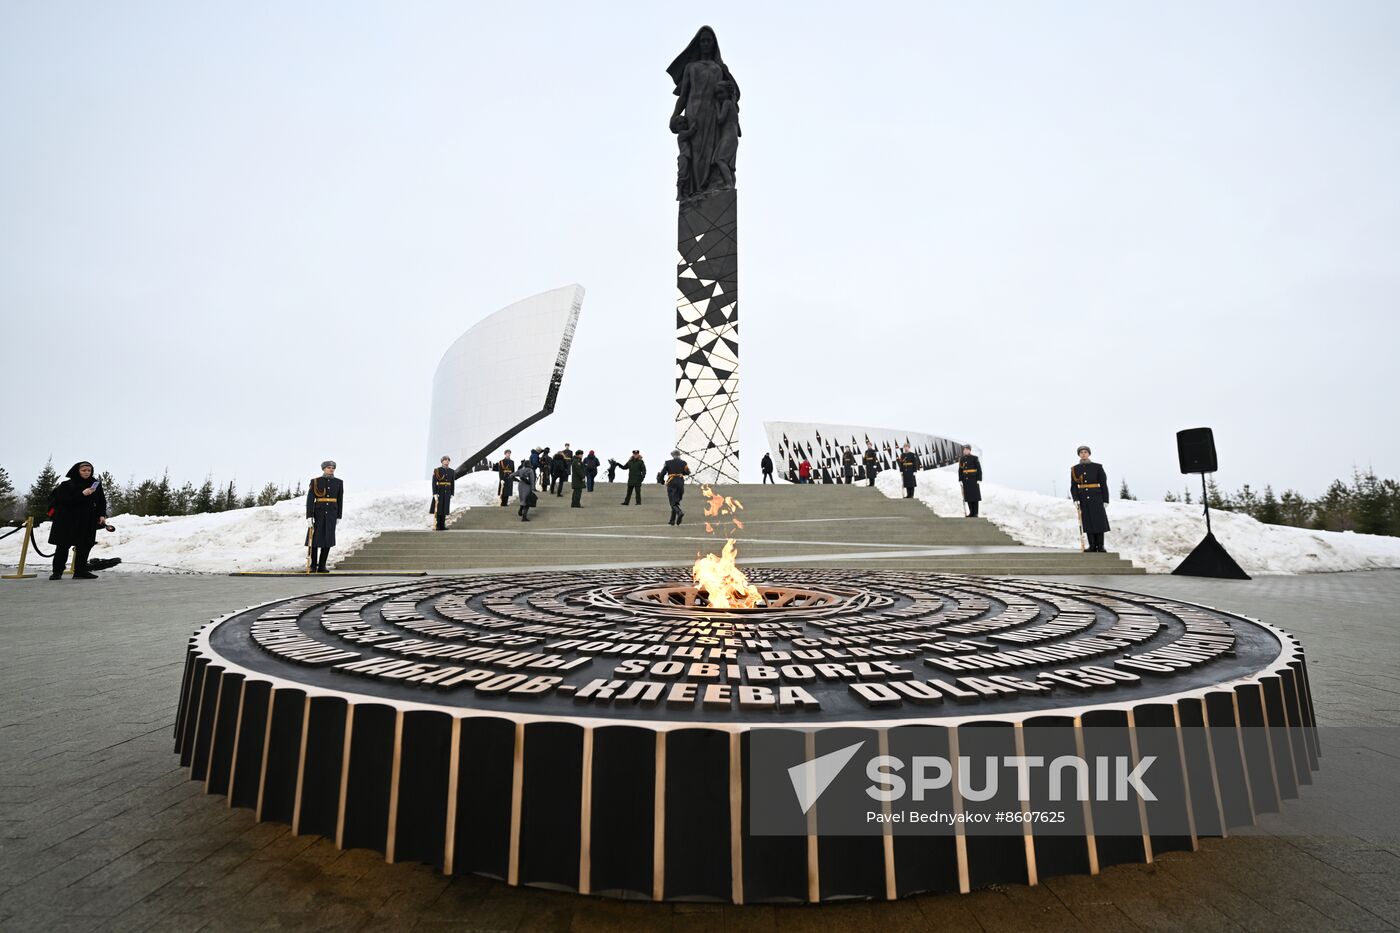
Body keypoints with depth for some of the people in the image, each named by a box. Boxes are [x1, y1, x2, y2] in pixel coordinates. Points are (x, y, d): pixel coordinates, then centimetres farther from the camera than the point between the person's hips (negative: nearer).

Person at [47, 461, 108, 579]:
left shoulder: (96, 485, 10)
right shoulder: (66, 485, -2)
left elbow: (102, 502, 12)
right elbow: (63, 500, -14)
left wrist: (102, 515, 0)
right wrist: (82, 494, -22)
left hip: (87, 522, 3)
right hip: (67, 521, -3)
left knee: (84, 546, 1)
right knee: (63, 546, 2)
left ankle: (80, 571, 7)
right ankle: (57, 571, 12)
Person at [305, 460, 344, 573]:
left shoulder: (339, 482, 4)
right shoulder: (315, 481, -5)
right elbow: (310, 499, -10)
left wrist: (339, 516, 8)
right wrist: (309, 516, -17)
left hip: (331, 514, 2)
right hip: (318, 513, -2)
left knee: (328, 539, -3)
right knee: (315, 539, 1)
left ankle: (321, 566, 6)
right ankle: (313, 564, 20)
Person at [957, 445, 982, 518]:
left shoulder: (974, 458, -6)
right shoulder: (961, 459, 7)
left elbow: (979, 469, -6)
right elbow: (960, 470, 9)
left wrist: (979, 479, -11)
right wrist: (960, 480, 3)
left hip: (973, 480, -4)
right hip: (966, 480, 4)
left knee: (975, 496, -1)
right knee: (968, 496, 5)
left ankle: (976, 513, 5)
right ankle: (971, 512, 13)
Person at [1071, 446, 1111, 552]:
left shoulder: (1097, 467, 0)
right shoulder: (1074, 469, 5)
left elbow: (1103, 484, -1)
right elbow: (1073, 486, 3)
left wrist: (1105, 500, -5)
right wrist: (1075, 499, -9)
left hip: (1096, 497, -2)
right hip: (1083, 498, 2)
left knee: (1099, 521, -1)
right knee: (1088, 522, 2)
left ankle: (1100, 546, 6)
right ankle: (1092, 546, 8)